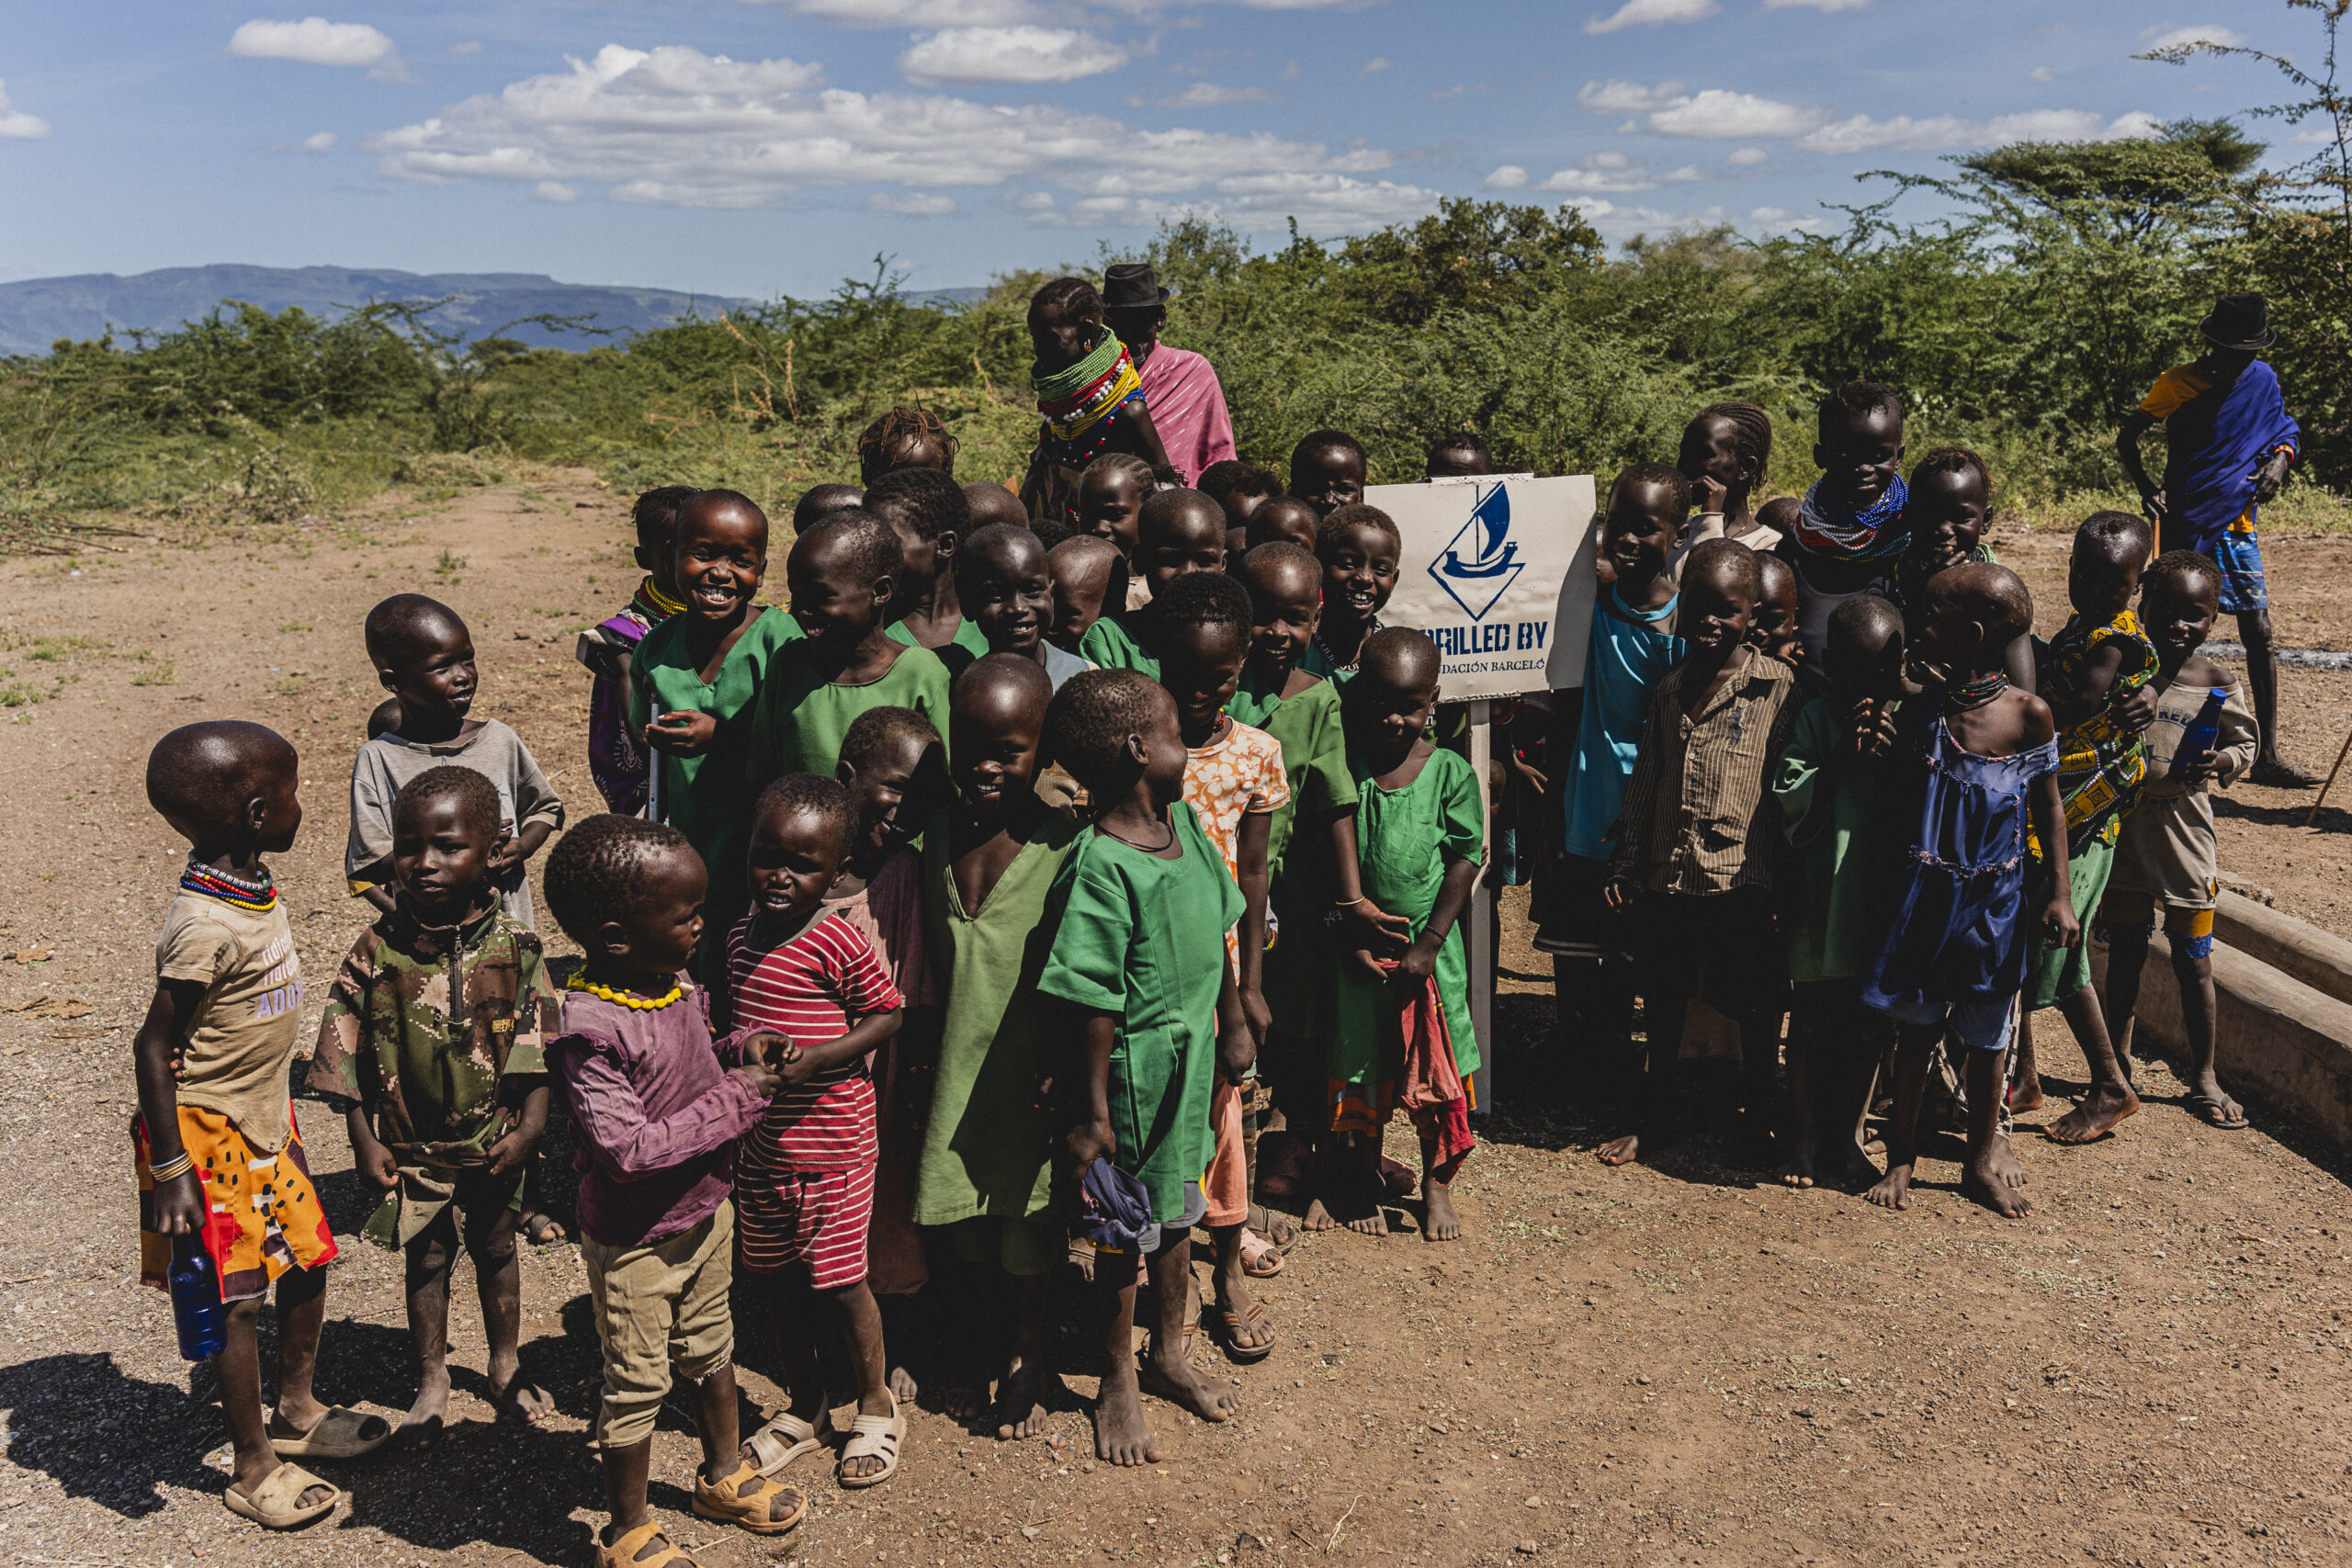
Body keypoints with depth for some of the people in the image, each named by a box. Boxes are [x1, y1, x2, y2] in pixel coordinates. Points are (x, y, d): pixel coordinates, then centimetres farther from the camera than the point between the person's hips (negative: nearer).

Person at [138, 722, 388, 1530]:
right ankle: (252, 1471, 22)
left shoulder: (251, 890, 0)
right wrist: (170, 1171, -19)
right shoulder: (204, 929, -28)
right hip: (211, 1133, -9)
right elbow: (153, 1047, -22)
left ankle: (295, 1415, 40)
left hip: (265, 1117, 9)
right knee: (237, 1301, 5)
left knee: (308, 1263, 18)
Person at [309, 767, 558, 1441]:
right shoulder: (378, 951, -12)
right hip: (410, 1145, 0)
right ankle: (432, 1379, 33)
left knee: (495, 1248, 18)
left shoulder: (512, 947, -12)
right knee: (426, 1259, 15)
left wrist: (528, 1128, -11)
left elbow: (537, 1044, -7)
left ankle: (505, 1362, 38)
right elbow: (344, 1049, -5)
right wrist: (364, 1141, -6)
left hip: (493, 1142, 0)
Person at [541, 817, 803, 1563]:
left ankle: (725, 1473, 49)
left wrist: (739, 1052, -6)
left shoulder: (681, 984, -5)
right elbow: (627, 1150, -34)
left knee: (711, 1349, 26)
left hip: (705, 1213, 8)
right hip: (635, 1243, -7)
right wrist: (732, 1103, -27)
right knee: (636, 1386, 12)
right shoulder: (589, 1028, -31)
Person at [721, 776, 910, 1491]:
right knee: (780, 1280, 17)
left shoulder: (838, 941, -18)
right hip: (760, 1146, 6)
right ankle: (804, 1407, 37)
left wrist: (815, 1058, -22)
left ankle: (877, 1408, 29)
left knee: (839, 1283, 6)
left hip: (831, 1150, -6)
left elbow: (889, 1014, -12)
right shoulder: (741, 936, 2)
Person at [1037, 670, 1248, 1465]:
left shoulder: (1184, 821, 0)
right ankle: (1118, 1382, 33)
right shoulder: (1100, 871, -26)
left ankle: (1169, 1354, 45)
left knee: (1178, 1210, 23)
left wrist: (1233, 1022, 19)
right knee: (1126, 1227, 11)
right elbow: (1091, 1004, -23)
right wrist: (1091, 1113, -19)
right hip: (1132, 1070, -8)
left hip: (1191, 1058, 8)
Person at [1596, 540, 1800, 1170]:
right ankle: (1658, 1116, 33)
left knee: (1755, 1010, 9)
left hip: (1744, 885, -4)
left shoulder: (1778, 687, -6)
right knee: (1663, 1001, 16)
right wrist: (1627, 867, 13)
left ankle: (1760, 1118, 29)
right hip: (1668, 878, 5)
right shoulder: (1669, 690, 8)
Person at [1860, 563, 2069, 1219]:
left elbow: (2049, 806, 3)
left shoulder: (2030, 715, -9)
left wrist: (2059, 893, 1)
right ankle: (1902, 1155, 26)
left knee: (1985, 1037, 13)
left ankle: (1983, 1157, 31)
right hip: (1922, 898, 0)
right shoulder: (1916, 711, -6)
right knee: (1915, 1030, 10)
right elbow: (1888, 805, 5)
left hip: (1994, 903, 0)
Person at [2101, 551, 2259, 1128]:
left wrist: (2222, 761, -13)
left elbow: (2245, 744, 7)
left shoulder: (2218, 686, -4)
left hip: (2184, 832, -1)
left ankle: (2203, 1078, 22)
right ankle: (2118, 1065, 27)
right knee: (2124, 955, 12)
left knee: (2193, 963, 7)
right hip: (2123, 829, 1)